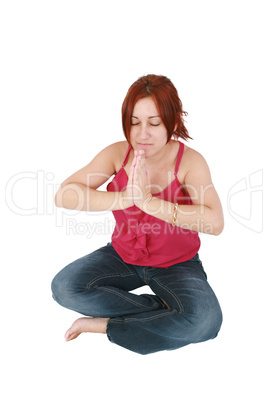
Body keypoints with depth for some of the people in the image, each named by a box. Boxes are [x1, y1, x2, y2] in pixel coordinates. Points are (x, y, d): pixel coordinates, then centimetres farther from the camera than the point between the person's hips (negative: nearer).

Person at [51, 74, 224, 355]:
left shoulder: (190, 161, -19)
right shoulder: (118, 153, -11)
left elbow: (215, 223, -35)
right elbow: (64, 195, -20)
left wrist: (149, 201, -36)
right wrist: (123, 198, -33)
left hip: (176, 264, -2)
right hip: (123, 256, 3)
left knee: (206, 320, -31)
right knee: (64, 287, -19)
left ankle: (103, 325, -14)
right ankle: (163, 311, -10)